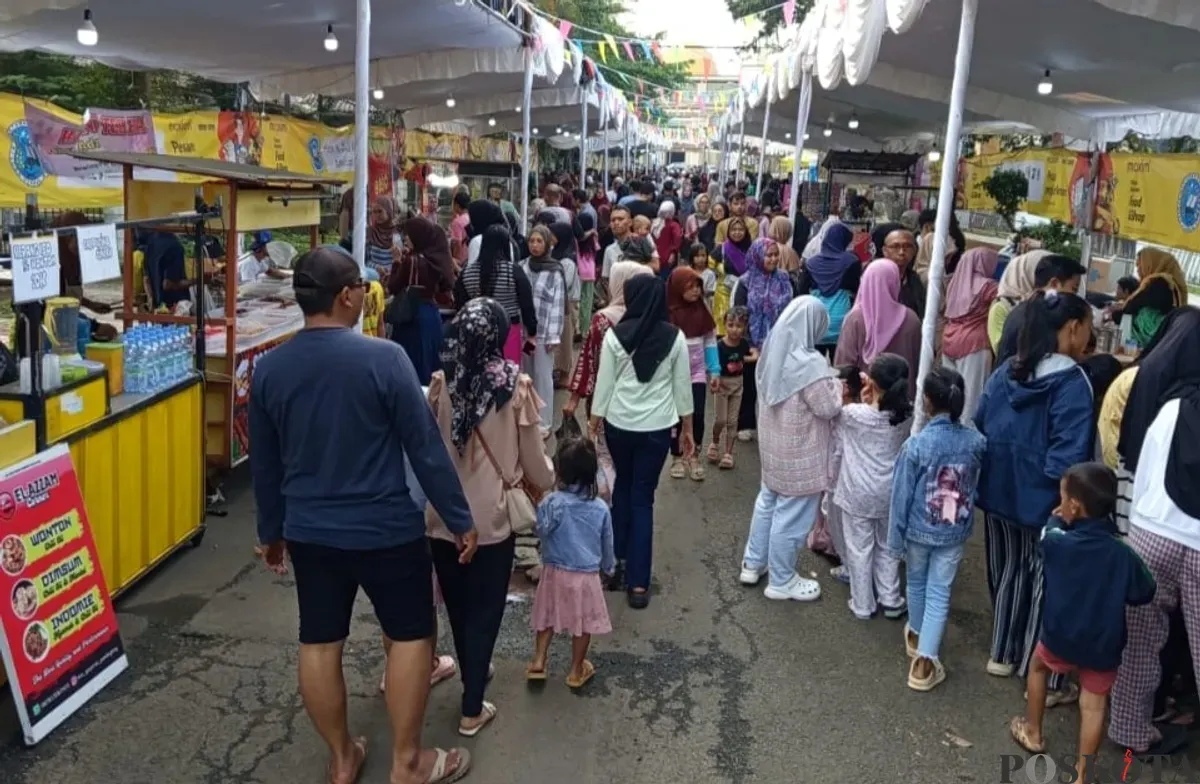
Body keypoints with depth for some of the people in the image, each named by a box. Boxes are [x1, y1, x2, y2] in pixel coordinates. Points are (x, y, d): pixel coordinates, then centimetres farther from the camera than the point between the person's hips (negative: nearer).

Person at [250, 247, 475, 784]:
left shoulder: (268, 369, -2)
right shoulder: (383, 358, -18)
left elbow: (264, 464, 7)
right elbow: (426, 448, -15)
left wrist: (270, 531, 20)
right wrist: (460, 519, -5)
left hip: (309, 532, 5)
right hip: (387, 530, -4)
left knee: (319, 644, 16)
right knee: (410, 636, 12)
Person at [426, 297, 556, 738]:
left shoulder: (442, 384, -8)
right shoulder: (516, 386, -13)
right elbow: (532, 460, -5)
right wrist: (550, 480, 17)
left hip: (447, 517, 3)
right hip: (493, 518, -3)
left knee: (457, 606, 21)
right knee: (484, 611, 10)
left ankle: (472, 674, 43)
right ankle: (472, 710, 17)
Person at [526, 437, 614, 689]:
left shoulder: (550, 503, -18)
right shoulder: (600, 508, -8)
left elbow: (541, 531, -13)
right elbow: (607, 545, 3)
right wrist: (609, 567, 20)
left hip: (555, 573, 0)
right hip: (587, 575, 0)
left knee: (548, 618, 20)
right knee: (582, 624, 16)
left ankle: (538, 662, 23)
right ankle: (577, 670, 27)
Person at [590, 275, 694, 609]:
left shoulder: (615, 335, -9)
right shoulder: (675, 337, -7)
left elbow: (605, 382, -3)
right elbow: (682, 385, 0)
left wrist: (594, 421, 9)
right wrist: (687, 426, 12)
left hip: (618, 424, 1)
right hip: (656, 428, 0)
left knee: (622, 486, 24)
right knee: (643, 497, 5)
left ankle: (618, 558, 34)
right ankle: (638, 582, 4)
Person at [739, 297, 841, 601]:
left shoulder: (773, 351, -1)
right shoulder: (809, 364, -27)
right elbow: (829, 408, -20)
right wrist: (835, 382, -2)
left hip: (772, 443, 8)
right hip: (799, 452, -8)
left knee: (768, 501, 23)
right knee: (791, 514, 6)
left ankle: (753, 563, 37)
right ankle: (781, 581, 21)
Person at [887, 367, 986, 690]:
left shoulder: (916, 445, -21)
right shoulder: (976, 442, -11)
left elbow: (901, 495, -15)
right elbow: (977, 486, 3)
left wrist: (896, 538, -5)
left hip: (919, 530, -2)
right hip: (955, 532, 2)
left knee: (917, 584, 22)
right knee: (940, 592, 10)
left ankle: (917, 637, 43)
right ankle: (925, 659, 7)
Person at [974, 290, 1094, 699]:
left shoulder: (1006, 371, 2)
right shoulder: (1072, 382, -18)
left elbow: (980, 426, 9)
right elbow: (1068, 455, -22)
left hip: (999, 492, 6)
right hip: (1043, 499, -6)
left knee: (1007, 571, 20)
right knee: (1047, 582, 7)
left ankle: (1003, 654, 35)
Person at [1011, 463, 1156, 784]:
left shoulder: (1058, 543, -18)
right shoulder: (1124, 555, -16)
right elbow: (1143, 595, -3)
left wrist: (1056, 521, 23)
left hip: (1060, 637, 0)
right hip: (1104, 646, 0)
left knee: (1038, 666, 28)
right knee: (1094, 703, 12)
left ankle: (1032, 732, 40)